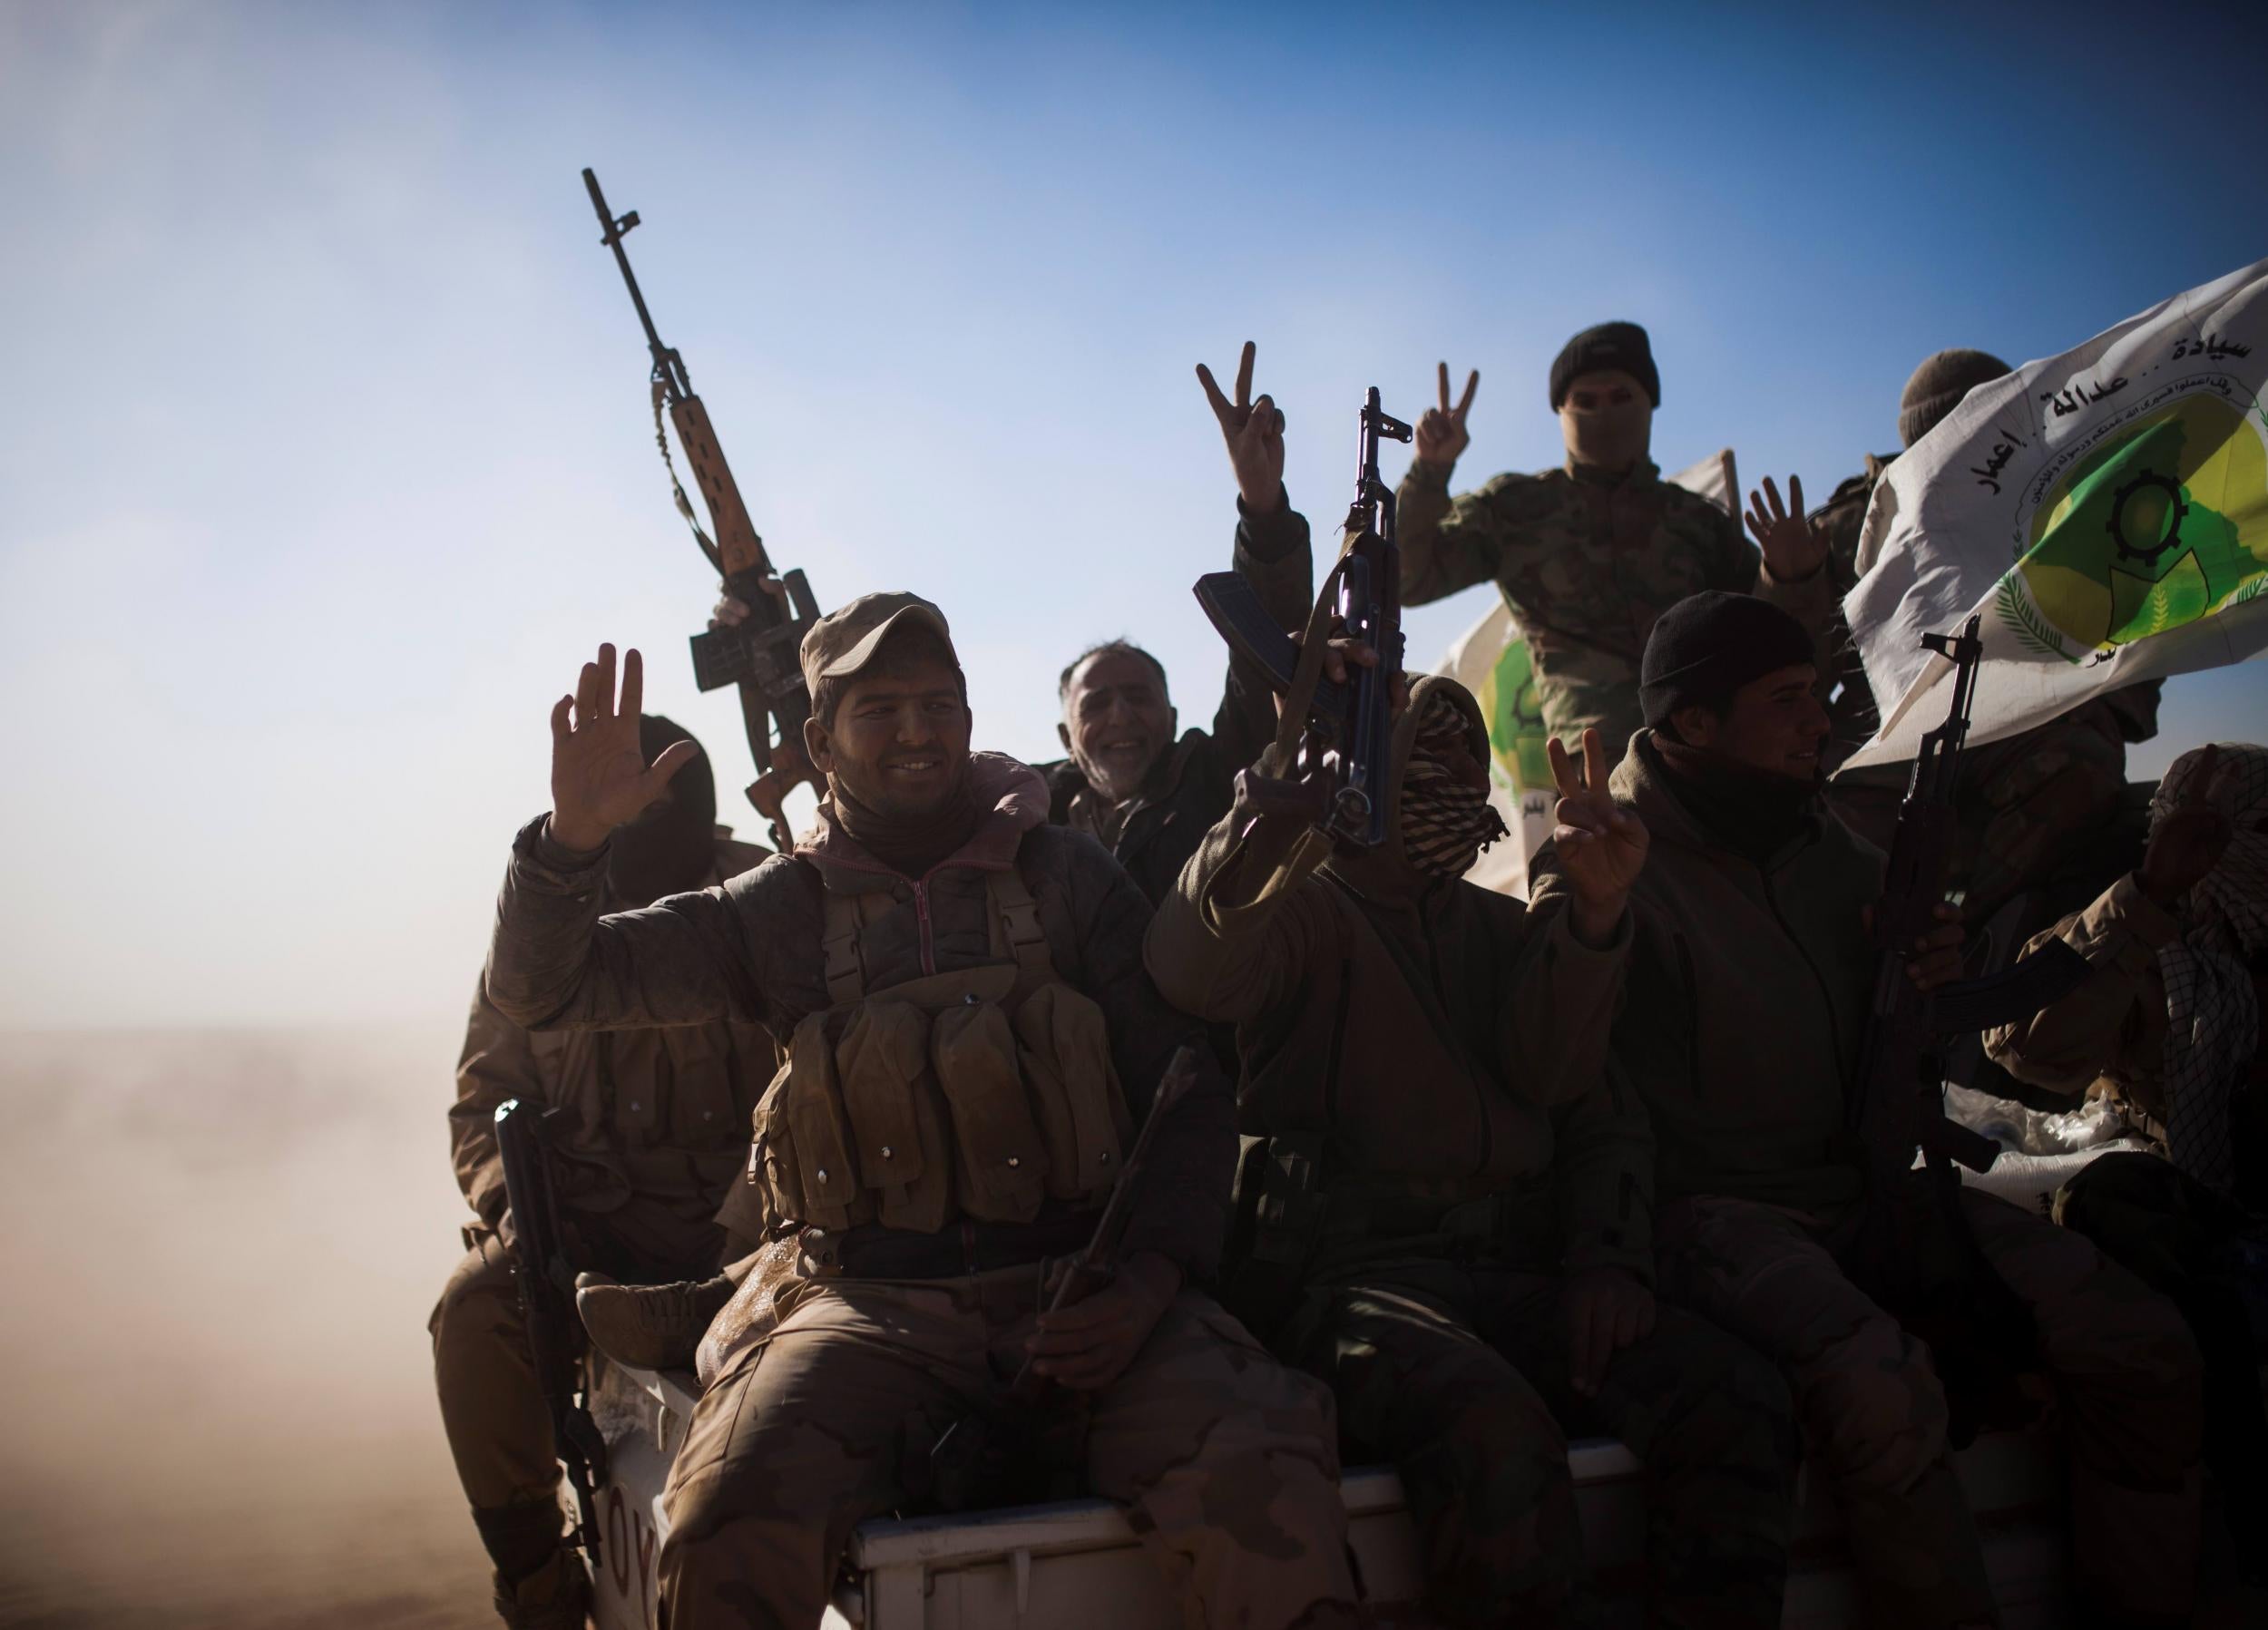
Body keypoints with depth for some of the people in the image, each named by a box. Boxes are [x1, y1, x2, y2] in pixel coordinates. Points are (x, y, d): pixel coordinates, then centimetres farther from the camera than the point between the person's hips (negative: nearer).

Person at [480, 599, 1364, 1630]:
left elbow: (1190, 1095, 9)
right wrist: (573, 836, -11)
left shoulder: (1068, 877, 9)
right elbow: (540, 989, 9)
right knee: (734, 1518, -30)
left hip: (1075, 1291, 0)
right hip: (867, 1303, 1)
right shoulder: (777, 911, 11)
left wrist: (1150, 1278, -8)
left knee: (1264, 1496, -30)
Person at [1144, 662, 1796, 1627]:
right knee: (1493, 1430, -35)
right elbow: (1193, 969, -16)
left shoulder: (1501, 928, 24)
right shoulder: (1303, 908, 9)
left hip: (1519, 1271, 5)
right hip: (1351, 1266, -4)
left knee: (1734, 1398, -21)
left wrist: (1607, 1256, -5)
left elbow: (1589, 1103, 15)